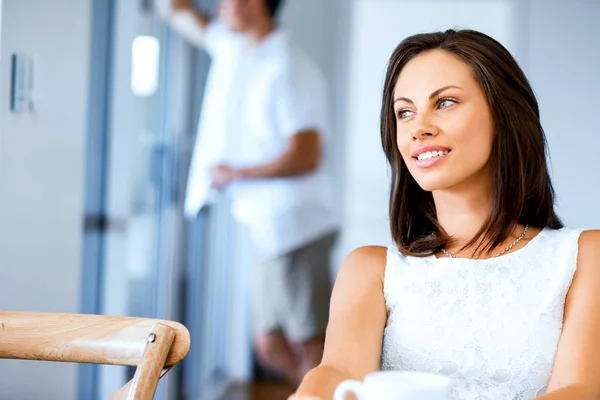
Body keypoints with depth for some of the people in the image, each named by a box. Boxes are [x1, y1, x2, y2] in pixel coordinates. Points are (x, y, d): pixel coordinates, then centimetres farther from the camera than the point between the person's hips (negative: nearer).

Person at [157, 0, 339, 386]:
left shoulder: (290, 69, -14)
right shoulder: (232, 47, 11)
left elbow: (306, 156, -21)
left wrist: (236, 174, -12)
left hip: (297, 226, -9)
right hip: (271, 231, 9)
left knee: (315, 347, -4)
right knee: (272, 348, 12)